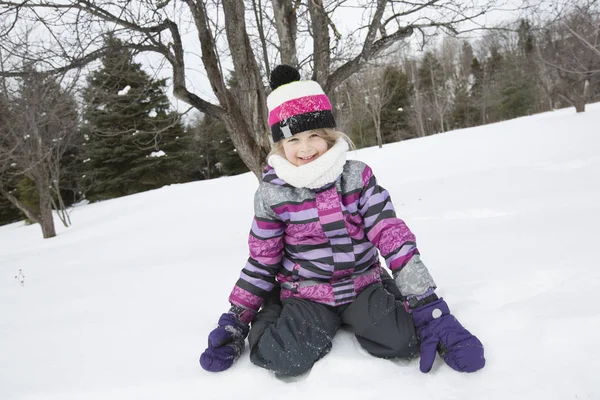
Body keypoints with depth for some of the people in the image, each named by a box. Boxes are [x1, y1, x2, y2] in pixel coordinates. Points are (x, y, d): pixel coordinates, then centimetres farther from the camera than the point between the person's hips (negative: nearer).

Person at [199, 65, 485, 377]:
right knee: (283, 357, -27)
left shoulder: (358, 177, -7)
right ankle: (276, 316, 7)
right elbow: (261, 262, 1)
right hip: (306, 295, -1)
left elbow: (392, 236, -12)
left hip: (363, 285, 1)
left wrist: (428, 308, -17)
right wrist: (235, 320, 0)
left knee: (403, 341, -24)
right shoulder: (271, 195, -8)